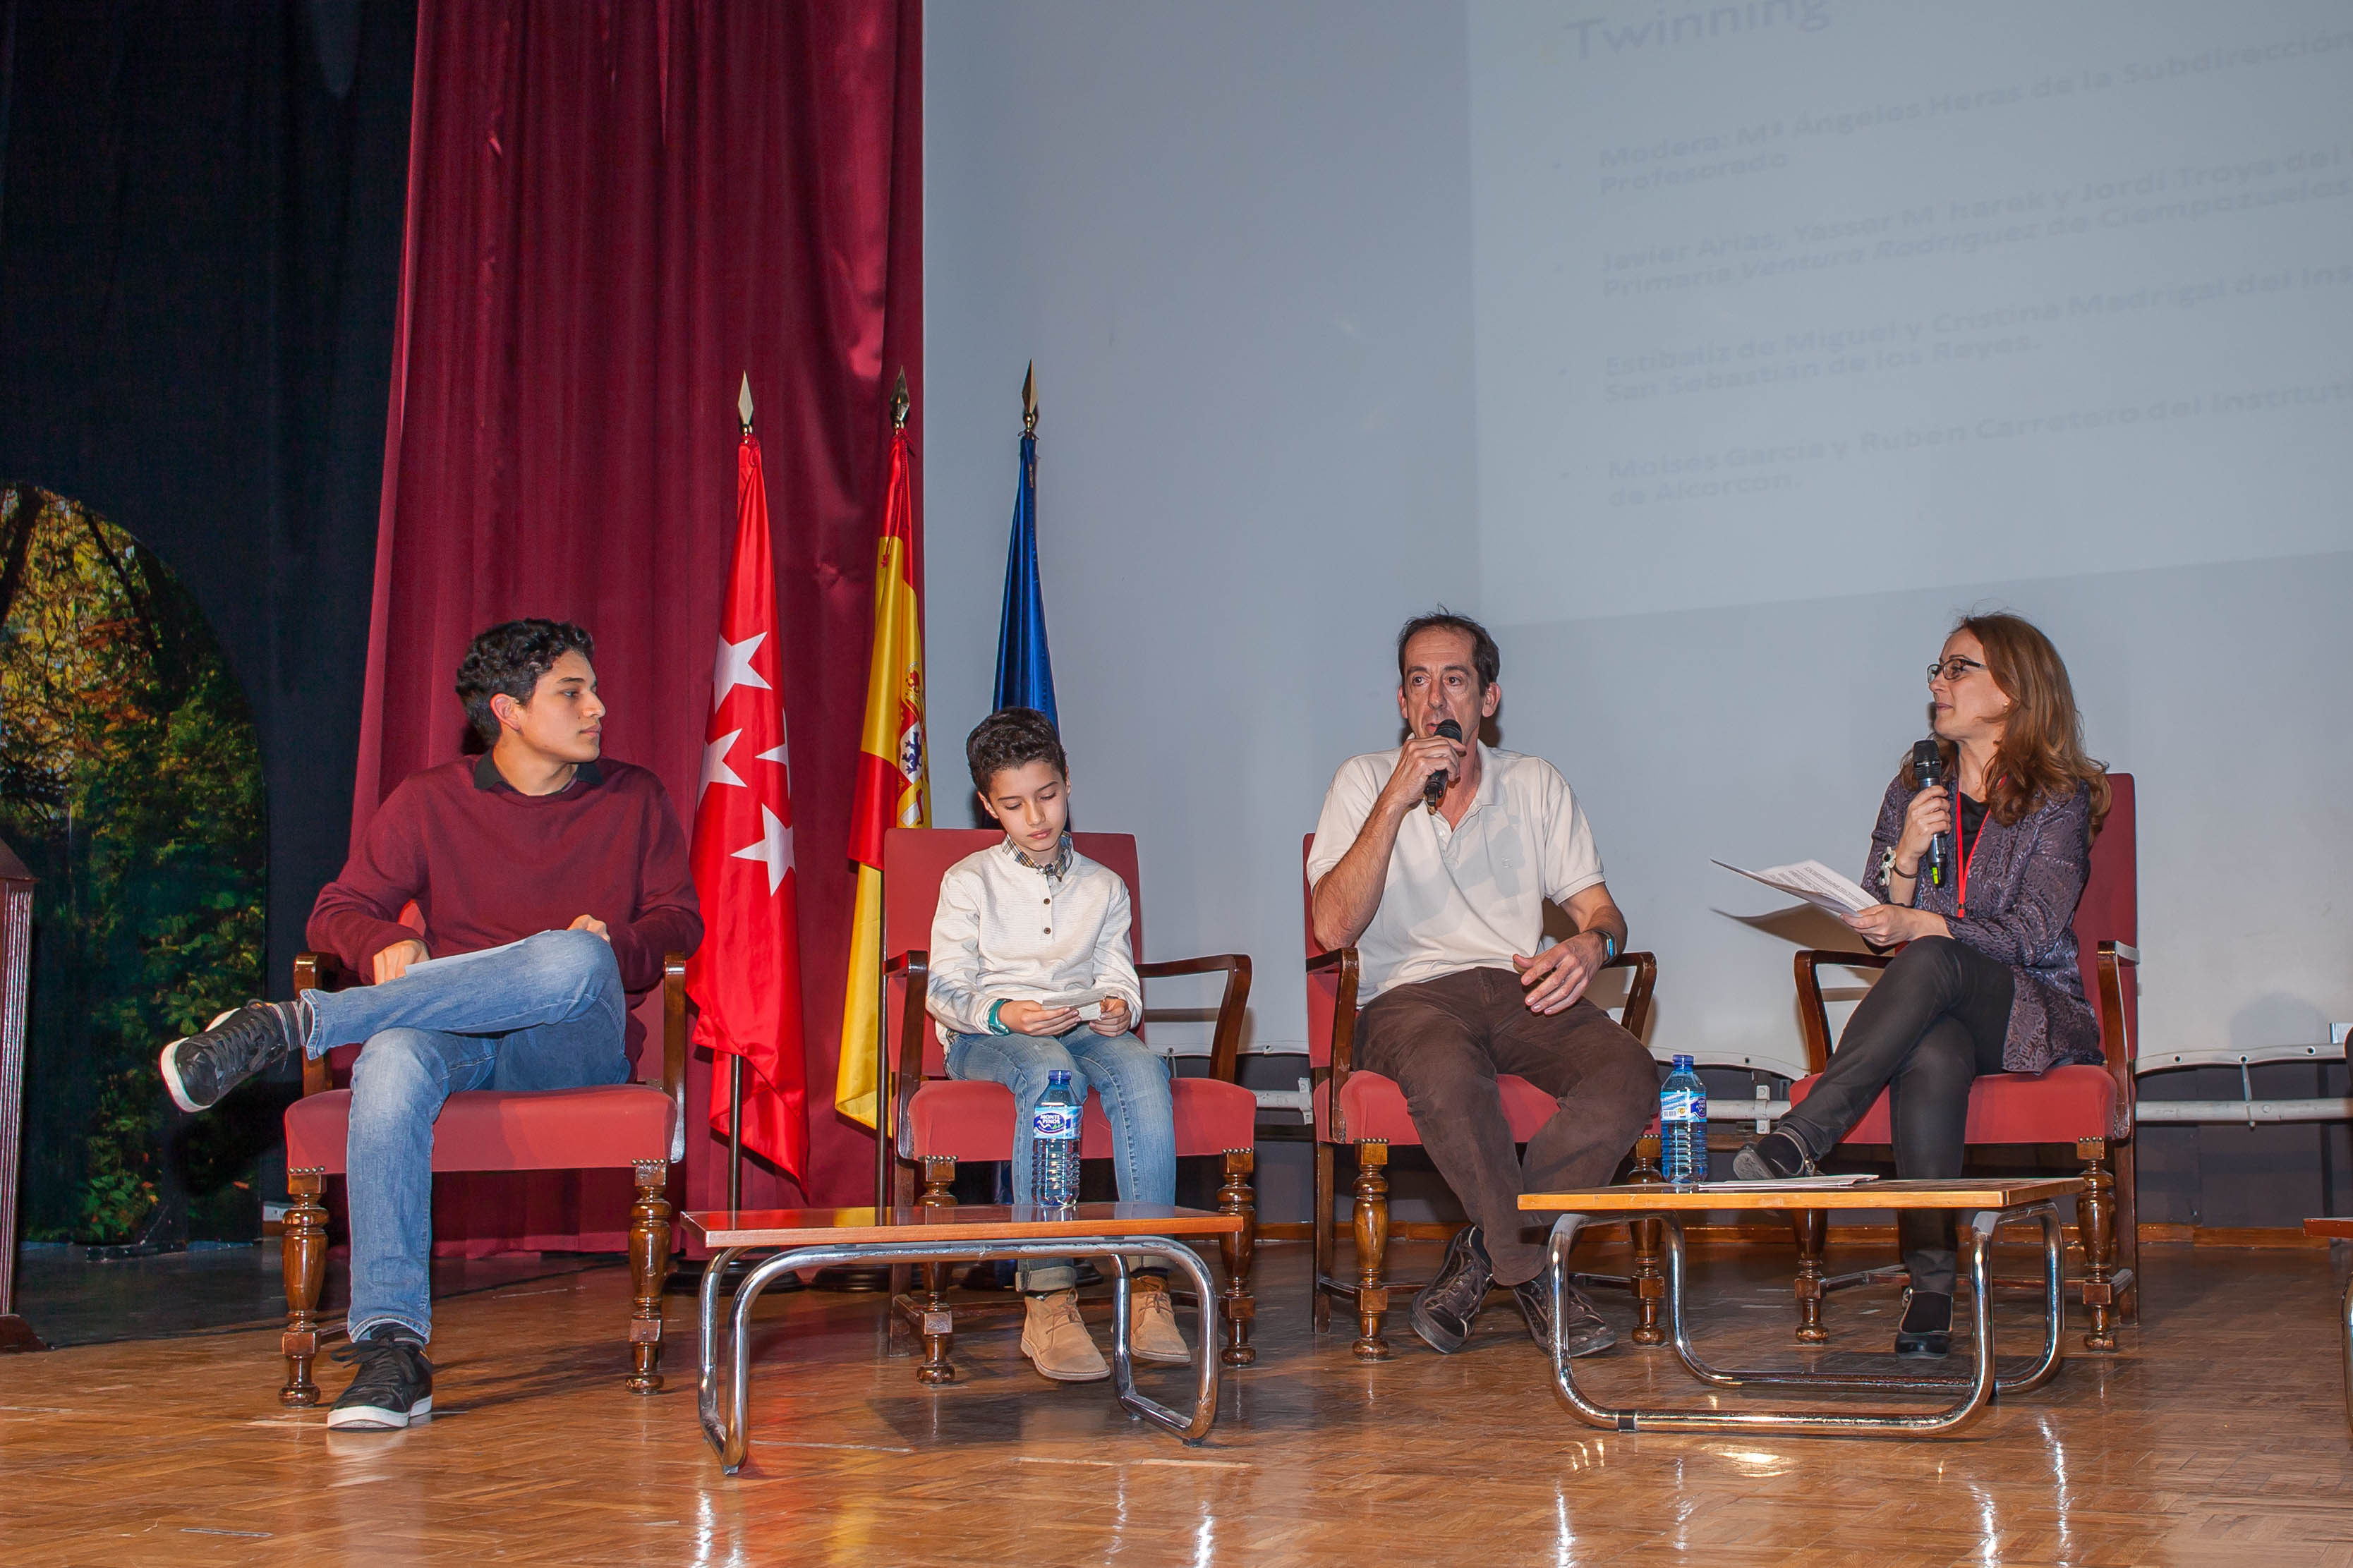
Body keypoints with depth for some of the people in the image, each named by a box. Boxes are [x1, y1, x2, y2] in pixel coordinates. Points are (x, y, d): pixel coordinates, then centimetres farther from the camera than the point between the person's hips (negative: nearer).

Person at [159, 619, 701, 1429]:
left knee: (574, 961, -37)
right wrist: (385, 945, -13)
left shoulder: (633, 798, 15)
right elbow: (338, 910, 10)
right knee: (394, 1056, -38)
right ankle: (391, 1341, -44)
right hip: (452, 1038, 0)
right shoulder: (429, 801, 13)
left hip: (576, 1049, 0)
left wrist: (616, 946, -11)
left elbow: (679, 920, 12)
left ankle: (289, 1027, -29)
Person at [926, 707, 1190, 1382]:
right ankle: (1048, 1300, -45)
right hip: (984, 1038, -3)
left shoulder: (1104, 886, 21)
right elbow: (945, 989, 1)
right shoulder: (968, 881, 11)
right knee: (1052, 1073, -40)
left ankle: (1149, 1288, -41)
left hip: (1082, 1029, 3)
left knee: (1142, 1068, -34)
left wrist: (1120, 1008, -13)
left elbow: (1117, 978, 12)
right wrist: (1003, 1014, -19)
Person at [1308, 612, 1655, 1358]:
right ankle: (1537, 1273, -22)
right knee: (1447, 1070, -40)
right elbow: (1333, 928, -6)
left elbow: (1599, 909, 12)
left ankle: (1487, 1251, -17)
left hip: (1520, 990, 3)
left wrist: (1590, 945, -14)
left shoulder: (1536, 783, 16)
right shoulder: (1365, 780, 8)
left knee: (1628, 1072, -29)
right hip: (1409, 995, -3)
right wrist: (1397, 800, -13)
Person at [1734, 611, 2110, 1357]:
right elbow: (1876, 929, 10)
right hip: (1937, 1014, 3)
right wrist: (1905, 857, -10)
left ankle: (1800, 1136, -41)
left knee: (1929, 962, -36)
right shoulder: (1915, 791, 14)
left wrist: (1922, 924, -28)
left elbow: (2034, 934, -13)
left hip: (2034, 1014, -3)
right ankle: (1932, 1285, -41)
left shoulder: (2060, 798, 0)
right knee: (1930, 1057, -37)